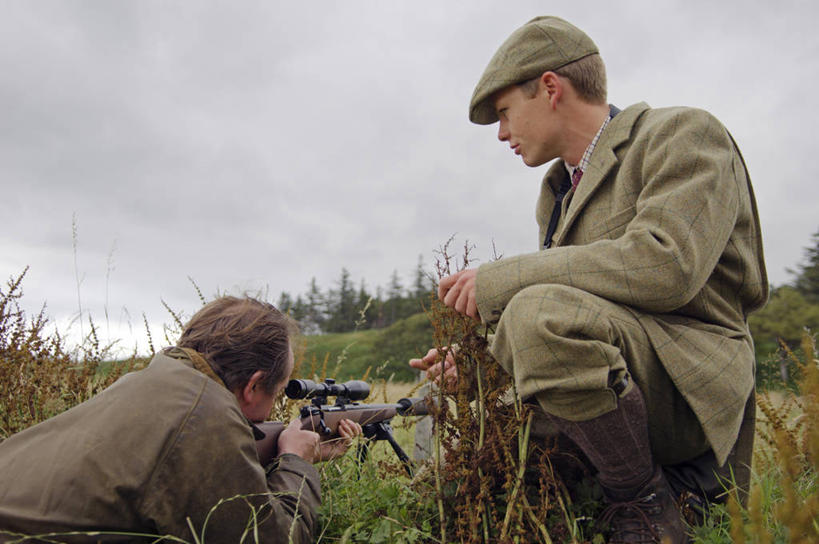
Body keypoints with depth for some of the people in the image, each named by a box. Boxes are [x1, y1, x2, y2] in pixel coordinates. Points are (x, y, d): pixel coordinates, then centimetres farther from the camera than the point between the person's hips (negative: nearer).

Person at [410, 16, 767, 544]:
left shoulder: (685, 134, -5)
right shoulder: (558, 190, 20)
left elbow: (664, 265, -24)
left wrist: (498, 279, -19)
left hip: (689, 380, -9)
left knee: (540, 312, -35)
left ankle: (646, 501, -12)